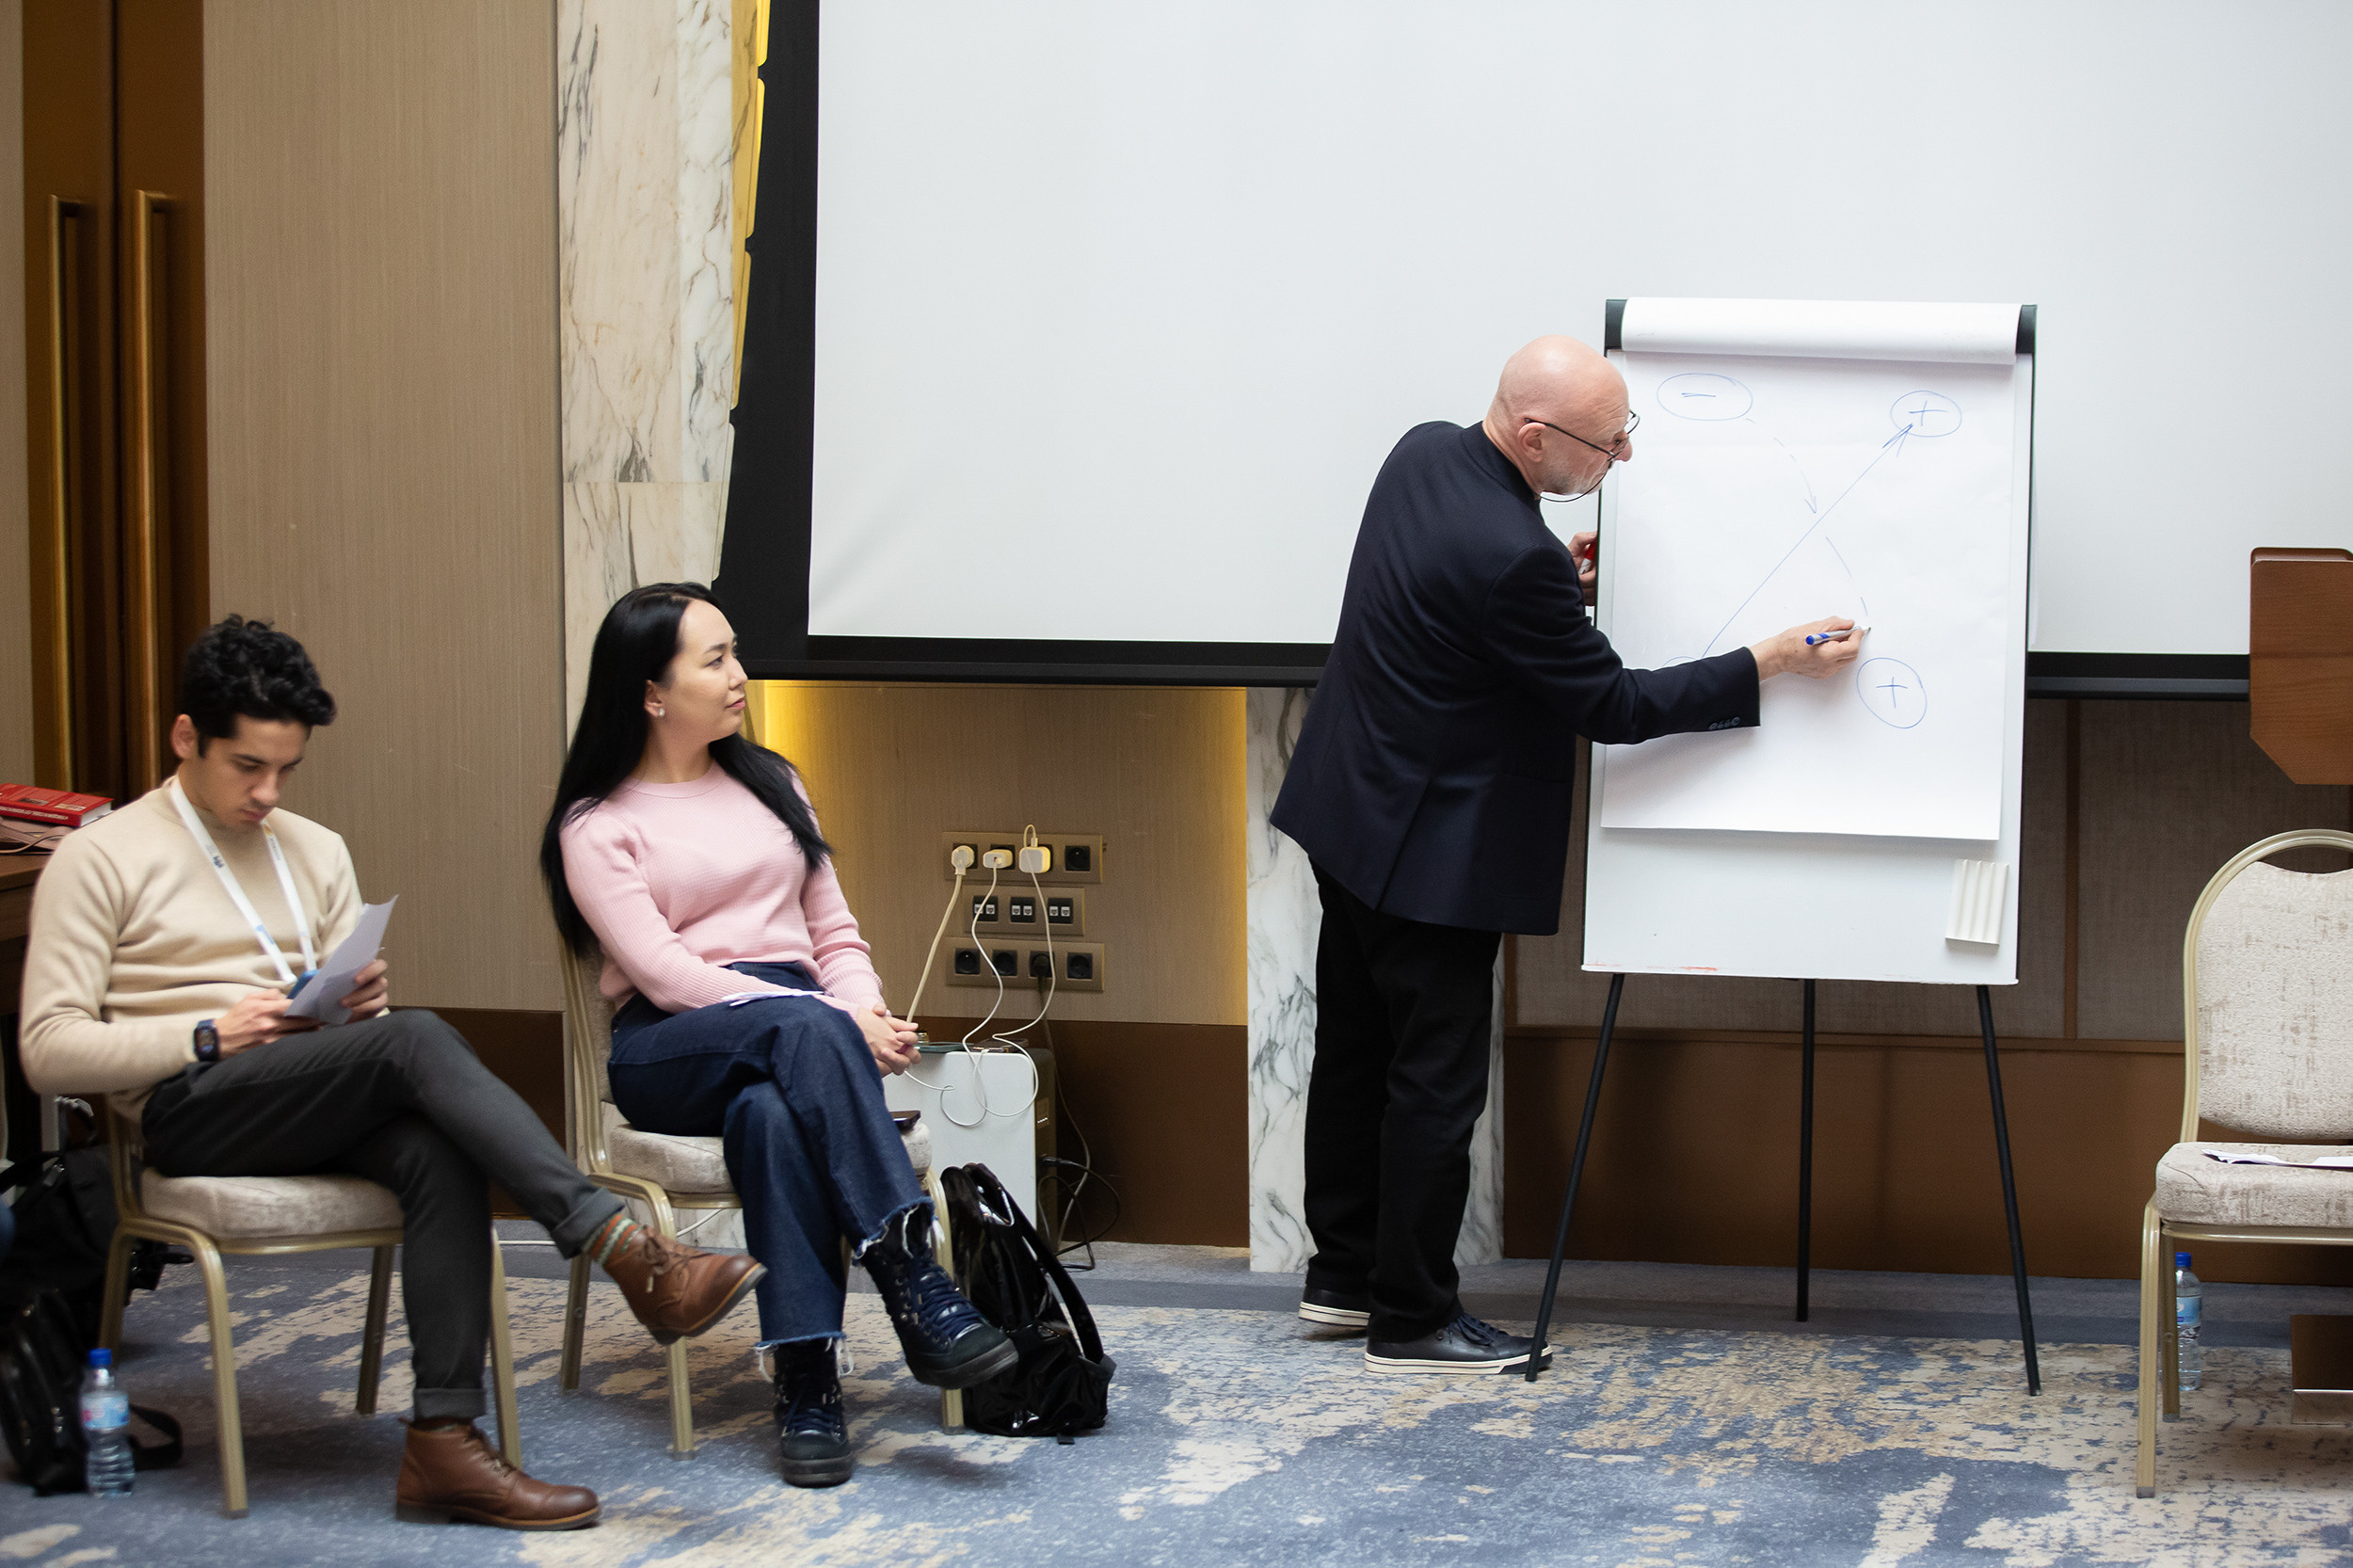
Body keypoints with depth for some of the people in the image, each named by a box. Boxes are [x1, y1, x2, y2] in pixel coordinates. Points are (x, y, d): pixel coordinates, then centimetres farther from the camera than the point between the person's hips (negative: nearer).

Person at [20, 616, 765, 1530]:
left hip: (326, 1107, 5)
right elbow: (48, 1051, -3)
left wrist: (363, 1003, -3)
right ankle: (628, 1253, -40)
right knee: (418, 1040, -31)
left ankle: (445, 1443, -35)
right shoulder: (103, 858, 5)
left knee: (437, 1151, -31)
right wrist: (211, 1034, -14)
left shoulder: (316, 852, 22)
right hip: (190, 1110, -5)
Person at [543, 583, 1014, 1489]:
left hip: (797, 1028, 4)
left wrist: (864, 1015, -7)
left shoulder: (768, 783, 21)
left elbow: (834, 931, 19)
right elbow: (663, 971, -10)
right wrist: (838, 1024, -19)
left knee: (772, 1108, -37)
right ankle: (916, 1290, -45)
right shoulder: (597, 825, 3)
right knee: (804, 1029, -39)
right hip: (671, 1049, -3)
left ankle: (806, 1379, -42)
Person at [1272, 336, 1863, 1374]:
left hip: (1355, 813, 10)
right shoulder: (1512, 559, -30)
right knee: (1437, 1078, 1)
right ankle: (1412, 1320, 10)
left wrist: (1561, 580, 2)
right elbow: (1613, 706, -19)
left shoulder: (1423, 454, -2)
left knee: (1357, 1048, 19)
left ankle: (1344, 1270, 32)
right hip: (1433, 849, -10)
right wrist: (1768, 663, -13)